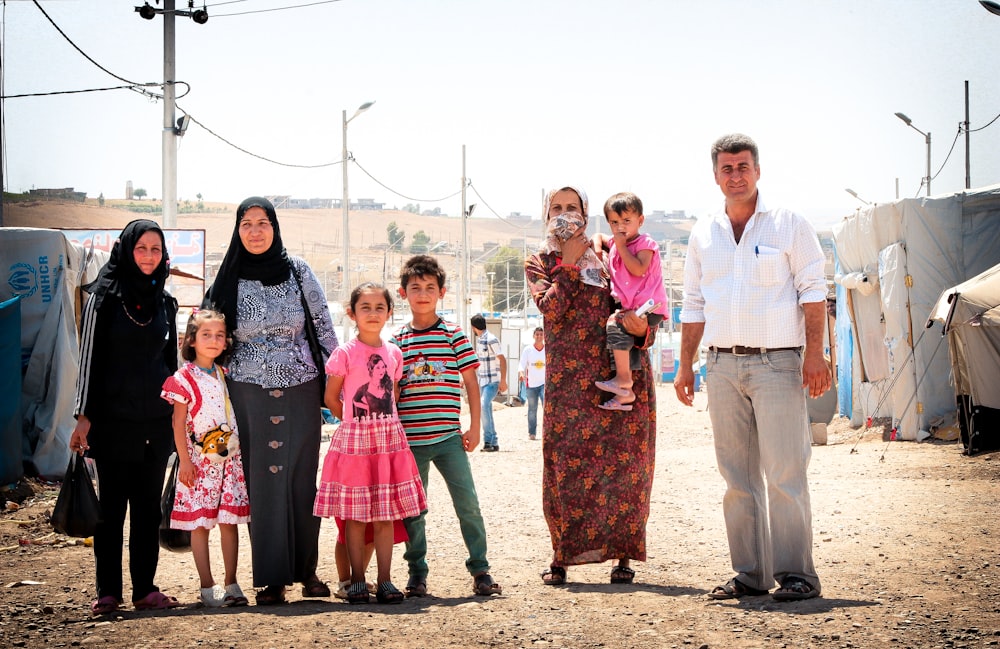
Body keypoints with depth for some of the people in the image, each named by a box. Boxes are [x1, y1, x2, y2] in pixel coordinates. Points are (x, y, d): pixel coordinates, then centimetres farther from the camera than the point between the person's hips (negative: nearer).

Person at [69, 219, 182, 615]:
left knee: (148, 506, 6)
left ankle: (145, 589, 12)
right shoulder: (104, 297, -2)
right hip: (113, 418, -4)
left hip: (156, 420, 4)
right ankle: (108, 592, 7)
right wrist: (84, 415, -8)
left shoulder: (165, 302, 11)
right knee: (112, 505, 0)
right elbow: (90, 357, -4)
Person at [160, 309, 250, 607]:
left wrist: (244, 451, 12)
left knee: (229, 521, 4)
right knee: (199, 522, -1)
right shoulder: (184, 378, -5)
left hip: (231, 457, 4)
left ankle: (231, 584, 10)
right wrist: (185, 461, -9)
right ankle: (207, 586, 5)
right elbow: (179, 423, -5)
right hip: (199, 460, -4)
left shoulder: (226, 375, 11)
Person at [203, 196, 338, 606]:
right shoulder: (228, 281, 1)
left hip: (301, 392, 0)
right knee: (262, 482, -2)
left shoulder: (298, 272, 1)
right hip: (250, 395, 0)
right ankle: (270, 579, 4)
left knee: (302, 478, 2)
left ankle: (306, 570, 13)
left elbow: (324, 329, 4)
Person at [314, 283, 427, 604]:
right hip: (354, 441, -3)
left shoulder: (394, 354, 8)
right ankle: (357, 582, 8)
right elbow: (330, 399, 1)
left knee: (386, 514, 4)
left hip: (389, 439, 4)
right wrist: (356, 421, 8)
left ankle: (385, 581, 10)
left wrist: (380, 422, 8)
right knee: (355, 516, 0)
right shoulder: (345, 354, -5)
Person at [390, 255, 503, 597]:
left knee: (467, 503, -5)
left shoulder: (454, 335, 2)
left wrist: (474, 427, 0)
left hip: (448, 437, -1)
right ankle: (417, 574, 18)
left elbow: (471, 382, 4)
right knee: (413, 510, 7)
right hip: (409, 440, 2)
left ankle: (480, 570, 6)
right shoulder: (397, 340, 6)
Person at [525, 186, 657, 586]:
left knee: (623, 462, -3)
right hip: (568, 380, 0)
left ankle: (624, 555, 3)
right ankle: (561, 556, 3)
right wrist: (569, 263, -5)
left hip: (622, 373, 1)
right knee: (565, 462, -4)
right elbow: (551, 309, -7)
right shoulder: (539, 263, 13)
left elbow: (637, 306, 12)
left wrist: (641, 330, -10)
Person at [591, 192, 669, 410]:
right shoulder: (614, 243, 15)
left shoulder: (645, 243, -6)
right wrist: (598, 252, 14)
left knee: (615, 324, -27)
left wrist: (621, 246, -16)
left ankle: (623, 379, -21)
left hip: (648, 306, -9)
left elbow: (638, 269, -22)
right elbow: (598, 236, 35)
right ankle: (624, 394, 2)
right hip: (628, 306, 9)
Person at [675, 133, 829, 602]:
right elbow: (694, 305, 18)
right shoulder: (703, 234, 14)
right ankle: (750, 574, 12)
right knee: (737, 476, 6)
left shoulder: (788, 225, 2)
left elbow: (813, 291, -1)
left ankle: (796, 575, -3)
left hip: (776, 363, -4)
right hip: (723, 366, 5)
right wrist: (685, 365, 12)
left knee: (784, 474, -8)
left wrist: (815, 354, -11)